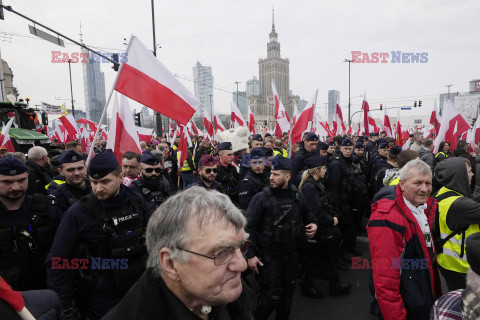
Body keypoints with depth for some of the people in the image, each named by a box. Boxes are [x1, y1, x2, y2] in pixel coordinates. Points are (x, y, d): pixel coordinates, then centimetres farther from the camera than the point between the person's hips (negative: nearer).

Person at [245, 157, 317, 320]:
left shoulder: (297, 196, 0)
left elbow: (307, 214, 20)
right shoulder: (261, 198, -13)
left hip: (290, 253, 5)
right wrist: (250, 254, -14)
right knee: (272, 296, -2)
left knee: (288, 290, 18)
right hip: (268, 255, -5)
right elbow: (249, 228, -12)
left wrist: (313, 224, -2)